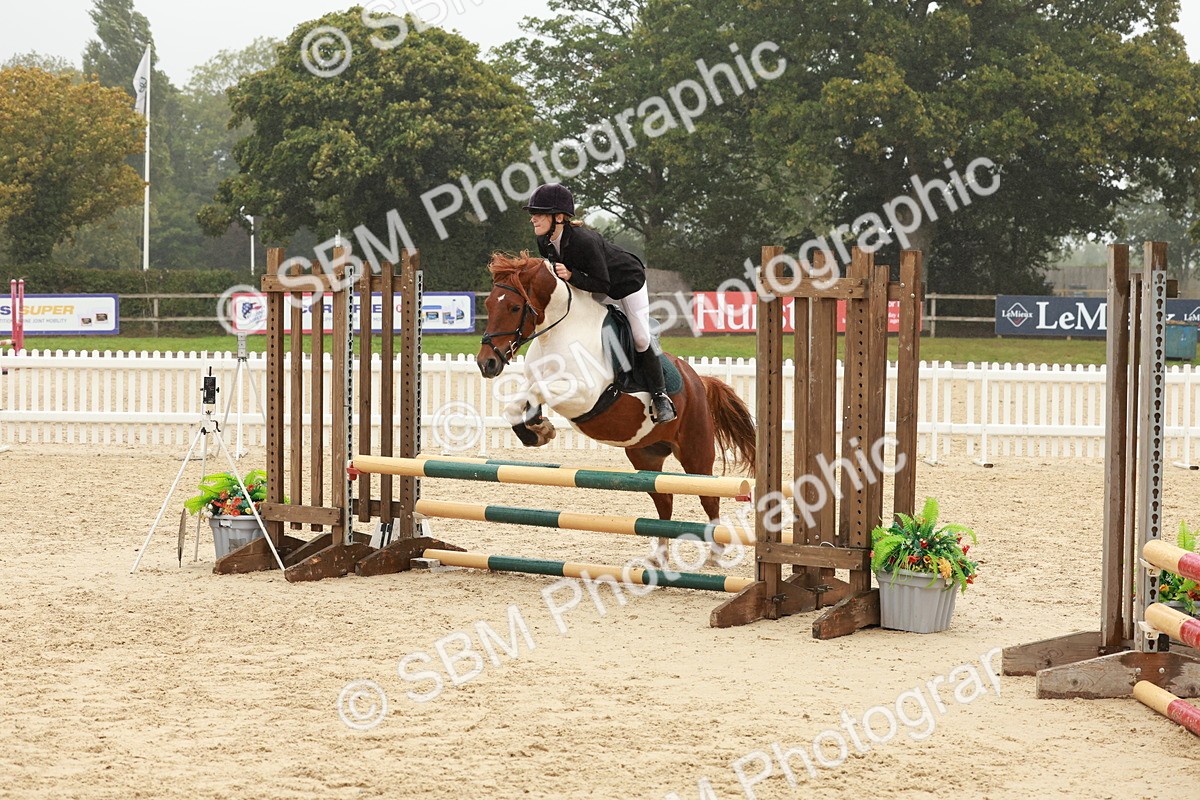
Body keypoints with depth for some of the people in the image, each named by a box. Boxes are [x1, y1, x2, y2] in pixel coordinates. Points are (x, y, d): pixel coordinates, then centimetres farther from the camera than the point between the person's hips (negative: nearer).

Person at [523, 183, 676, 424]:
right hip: (596, 286, 8)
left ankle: (660, 396, 6)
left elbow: (602, 284, -37)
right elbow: (551, 271, 4)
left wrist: (571, 276, -46)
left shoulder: (584, 240, -41)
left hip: (627, 280, -7)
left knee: (640, 339, -9)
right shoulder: (544, 242, -18)